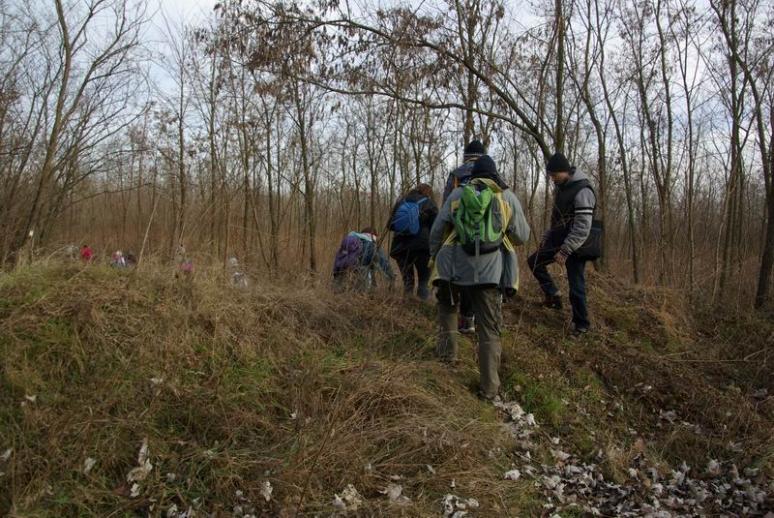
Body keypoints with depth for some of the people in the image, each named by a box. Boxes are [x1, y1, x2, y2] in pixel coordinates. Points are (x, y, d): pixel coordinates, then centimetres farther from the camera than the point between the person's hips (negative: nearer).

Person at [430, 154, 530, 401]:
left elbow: (437, 230, 12)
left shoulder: (457, 194, 10)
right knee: (489, 329, 5)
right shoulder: (508, 197, 8)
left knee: (447, 304, 32)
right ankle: (489, 387, 5)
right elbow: (522, 236, 10)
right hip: (490, 271, -1)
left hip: (455, 266, 1)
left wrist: (435, 255, 29)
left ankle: (448, 348, 23)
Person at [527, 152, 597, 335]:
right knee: (534, 261, 13)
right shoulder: (561, 187, 8)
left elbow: (582, 228, -25)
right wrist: (547, 236, 11)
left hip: (575, 245, -9)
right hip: (559, 240, 9)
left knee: (576, 286, -2)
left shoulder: (582, 190, -21)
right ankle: (553, 294, 14)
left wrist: (565, 251, -26)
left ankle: (581, 324, 13)